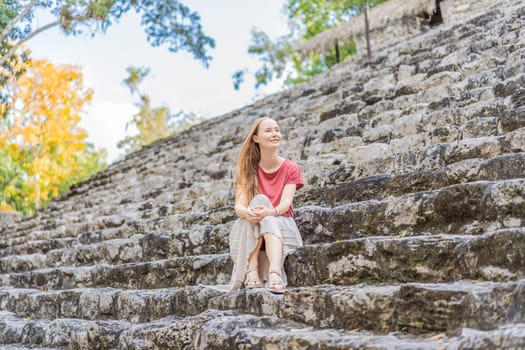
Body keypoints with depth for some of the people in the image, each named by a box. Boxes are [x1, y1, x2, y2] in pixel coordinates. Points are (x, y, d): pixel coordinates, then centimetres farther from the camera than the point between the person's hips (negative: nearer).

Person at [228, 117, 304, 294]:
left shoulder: (291, 168, 1)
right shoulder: (247, 169, 3)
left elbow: (286, 203, -15)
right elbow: (238, 206, -10)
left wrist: (270, 212, -39)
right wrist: (247, 212, -36)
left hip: (281, 226, 0)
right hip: (248, 233, 1)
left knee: (268, 220, -34)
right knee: (260, 199, -30)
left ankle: (275, 273, -56)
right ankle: (251, 270, -40)